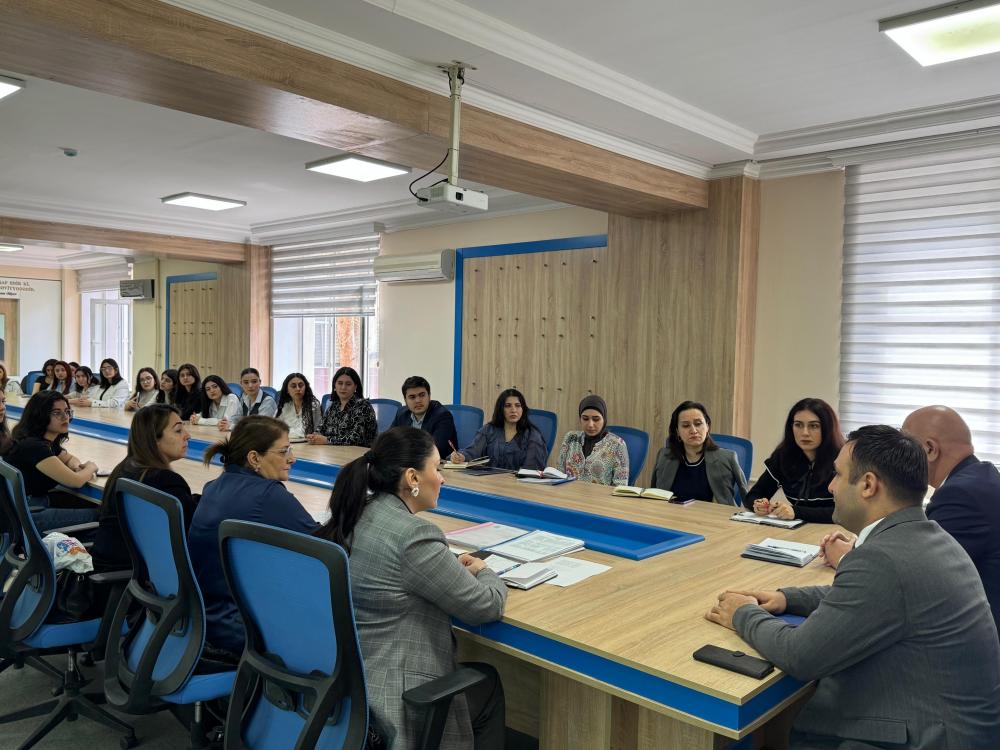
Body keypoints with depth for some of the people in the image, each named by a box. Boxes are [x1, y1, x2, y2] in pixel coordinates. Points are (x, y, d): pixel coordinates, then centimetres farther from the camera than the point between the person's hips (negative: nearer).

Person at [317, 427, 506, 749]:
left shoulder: (355, 514, 0)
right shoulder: (414, 535, -25)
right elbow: (486, 607, -14)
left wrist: (452, 566, 6)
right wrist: (483, 572, 7)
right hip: (388, 699, -8)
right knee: (489, 683, 19)